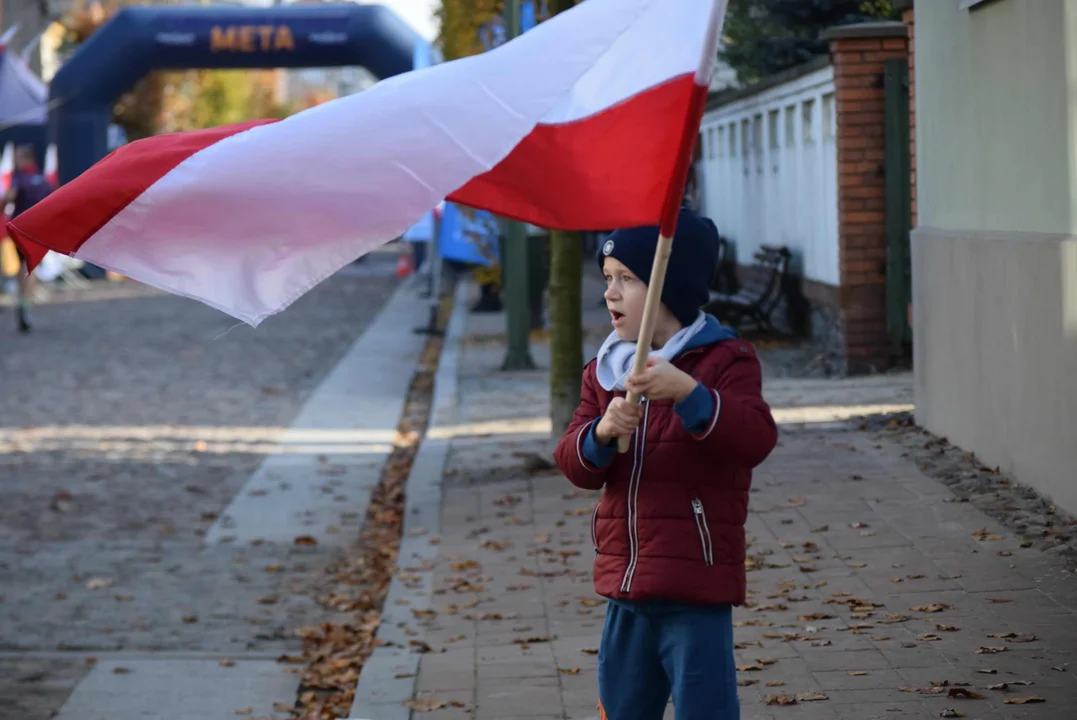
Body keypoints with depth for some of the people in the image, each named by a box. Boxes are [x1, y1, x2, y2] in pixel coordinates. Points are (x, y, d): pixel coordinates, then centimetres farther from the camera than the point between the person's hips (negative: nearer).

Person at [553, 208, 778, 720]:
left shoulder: (724, 360, -7)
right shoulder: (604, 371, 10)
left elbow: (757, 439, -22)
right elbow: (573, 463, 4)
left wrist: (687, 393, -35)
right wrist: (601, 433, -18)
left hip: (697, 587, -6)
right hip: (626, 583, 6)